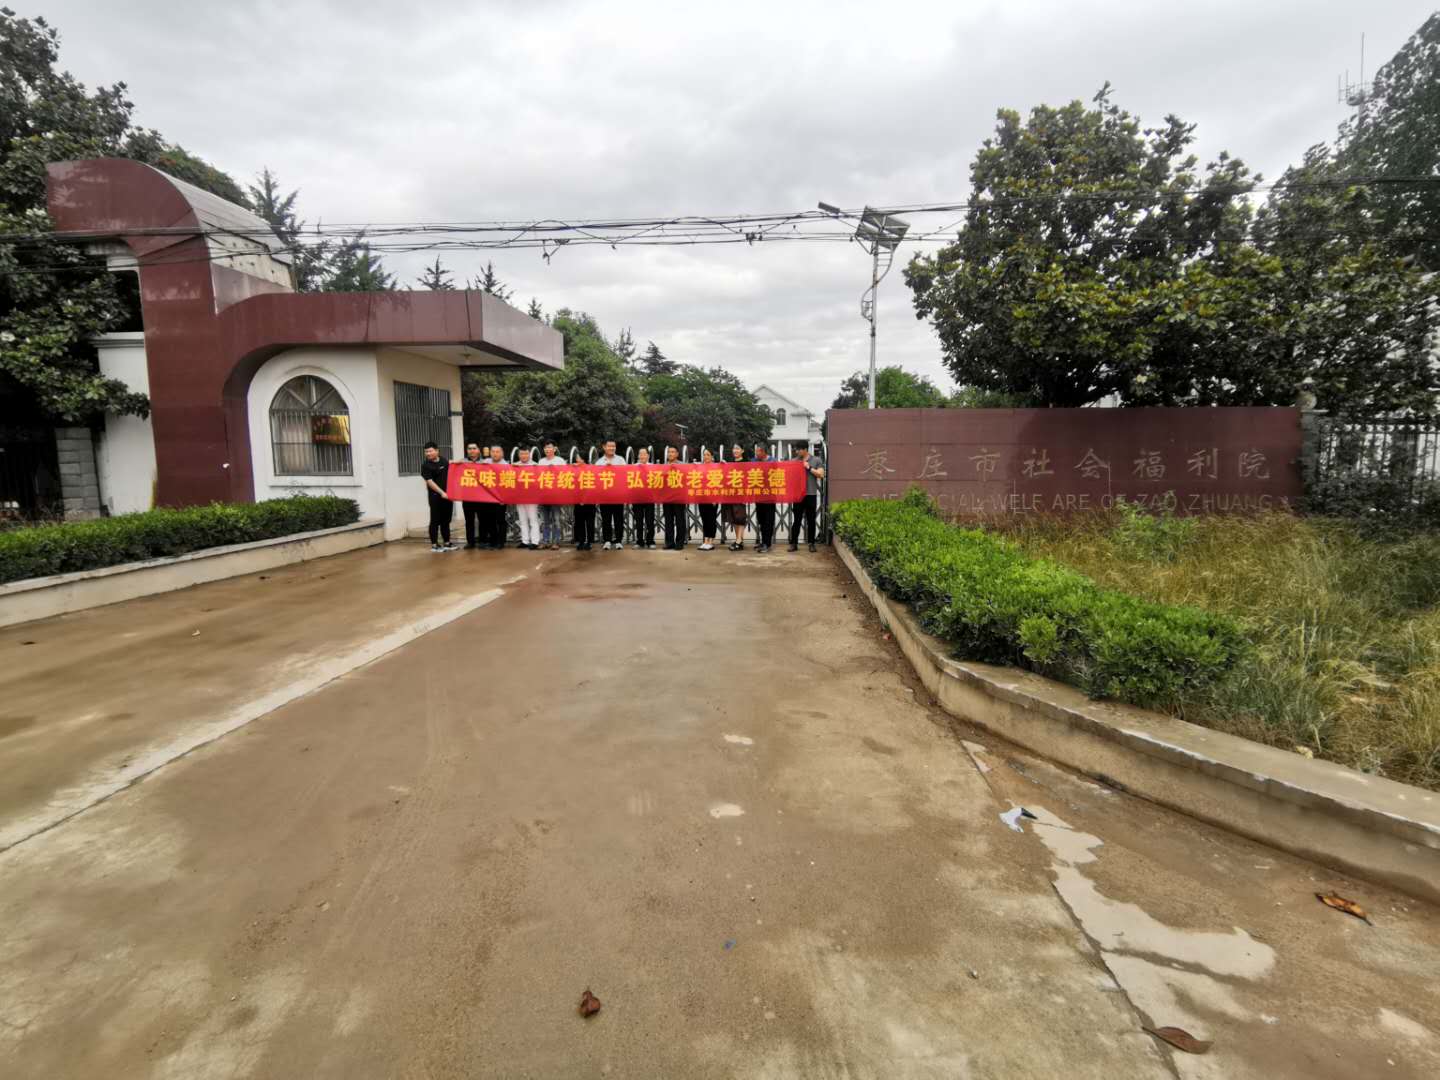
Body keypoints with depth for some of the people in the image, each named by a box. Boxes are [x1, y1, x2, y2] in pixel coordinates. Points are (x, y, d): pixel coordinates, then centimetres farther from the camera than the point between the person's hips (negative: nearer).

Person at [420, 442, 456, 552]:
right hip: (435, 496, -5)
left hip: (448, 495, 5)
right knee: (435, 521, -1)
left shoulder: (444, 461, 9)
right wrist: (441, 492, -18)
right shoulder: (426, 465, -6)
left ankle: (447, 543, 19)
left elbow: (450, 474, 24)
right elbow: (429, 482, -13)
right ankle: (434, 544, 5)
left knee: (446, 520, 11)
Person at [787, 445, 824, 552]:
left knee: (811, 520, 4)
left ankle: (811, 543, 12)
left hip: (811, 494, -1)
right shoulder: (794, 461, 10)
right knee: (796, 520, 2)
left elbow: (821, 475, -4)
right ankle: (794, 543, 6)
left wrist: (809, 468, -10)